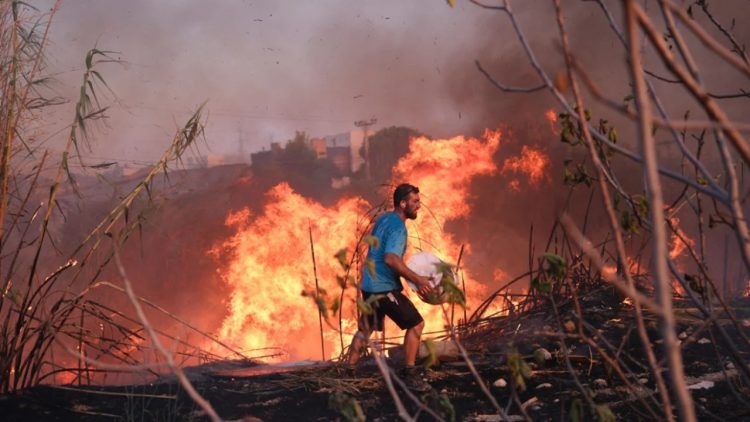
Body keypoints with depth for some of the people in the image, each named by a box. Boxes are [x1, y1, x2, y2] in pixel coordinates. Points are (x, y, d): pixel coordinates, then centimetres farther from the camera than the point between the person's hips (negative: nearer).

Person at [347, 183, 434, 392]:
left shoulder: (383, 219, 12)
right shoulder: (397, 226, -17)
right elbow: (391, 259, -31)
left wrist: (409, 274, 24)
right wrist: (417, 279, -28)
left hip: (369, 284, 10)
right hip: (384, 287, -10)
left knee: (366, 328, 20)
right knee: (416, 324, -5)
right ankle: (409, 373, -3)